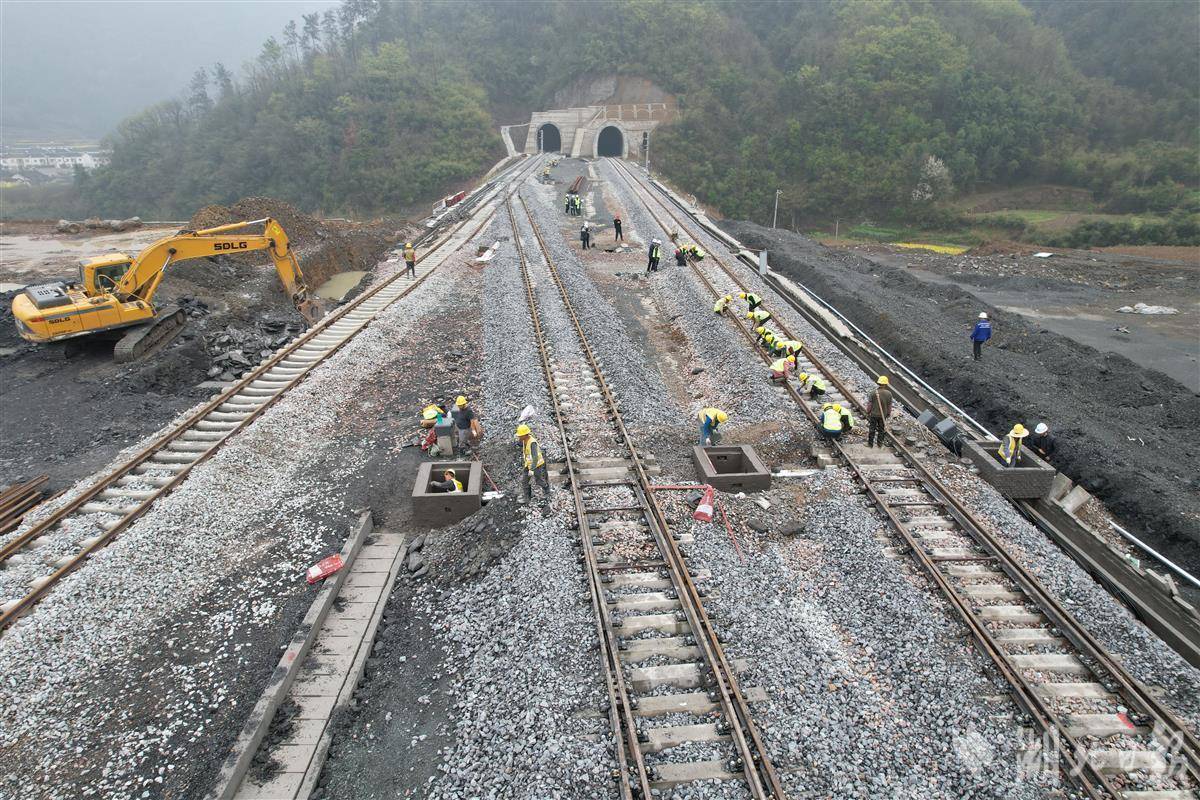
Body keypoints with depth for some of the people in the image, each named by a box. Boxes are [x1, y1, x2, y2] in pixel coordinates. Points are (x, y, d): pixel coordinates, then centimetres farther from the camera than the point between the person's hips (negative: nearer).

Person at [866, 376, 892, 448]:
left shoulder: (874, 393, -18)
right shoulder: (888, 393, -11)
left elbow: (870, 404, -12)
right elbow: (889, 405, -3)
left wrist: (867, 413, 0)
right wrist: (888, 414, 11)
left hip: (874, 414, -2)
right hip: (883, 415, 2)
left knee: (872, 429, 10)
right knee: (881, 430, 16)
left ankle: (870, 444, 19)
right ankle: (879, 444, 26)